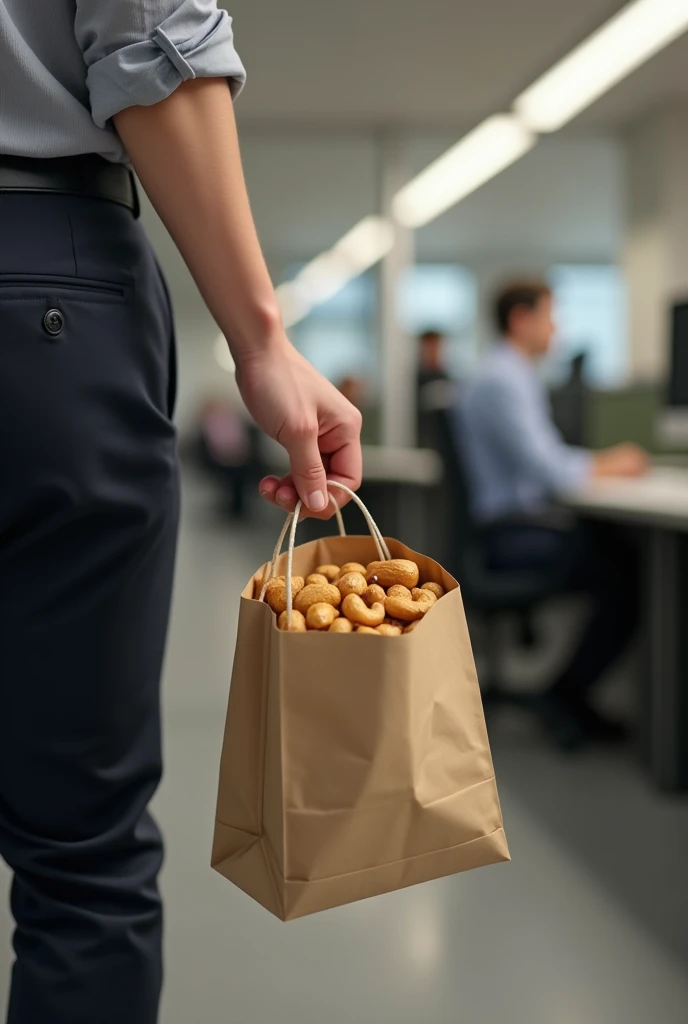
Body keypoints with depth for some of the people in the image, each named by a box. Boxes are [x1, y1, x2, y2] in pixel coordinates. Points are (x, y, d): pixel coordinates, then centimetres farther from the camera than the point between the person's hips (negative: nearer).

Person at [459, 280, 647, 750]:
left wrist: (605, 459, 8)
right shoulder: (502, 382, -16)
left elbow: (549, 454, 24)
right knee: (625, 582, -21)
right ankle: (567, 695, -5)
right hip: (513, 533, -10)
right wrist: (606, 466, -6)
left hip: (528, 522, 10)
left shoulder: (521, 377, 18)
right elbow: (548, 472, -22)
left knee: (628, 550, -1)